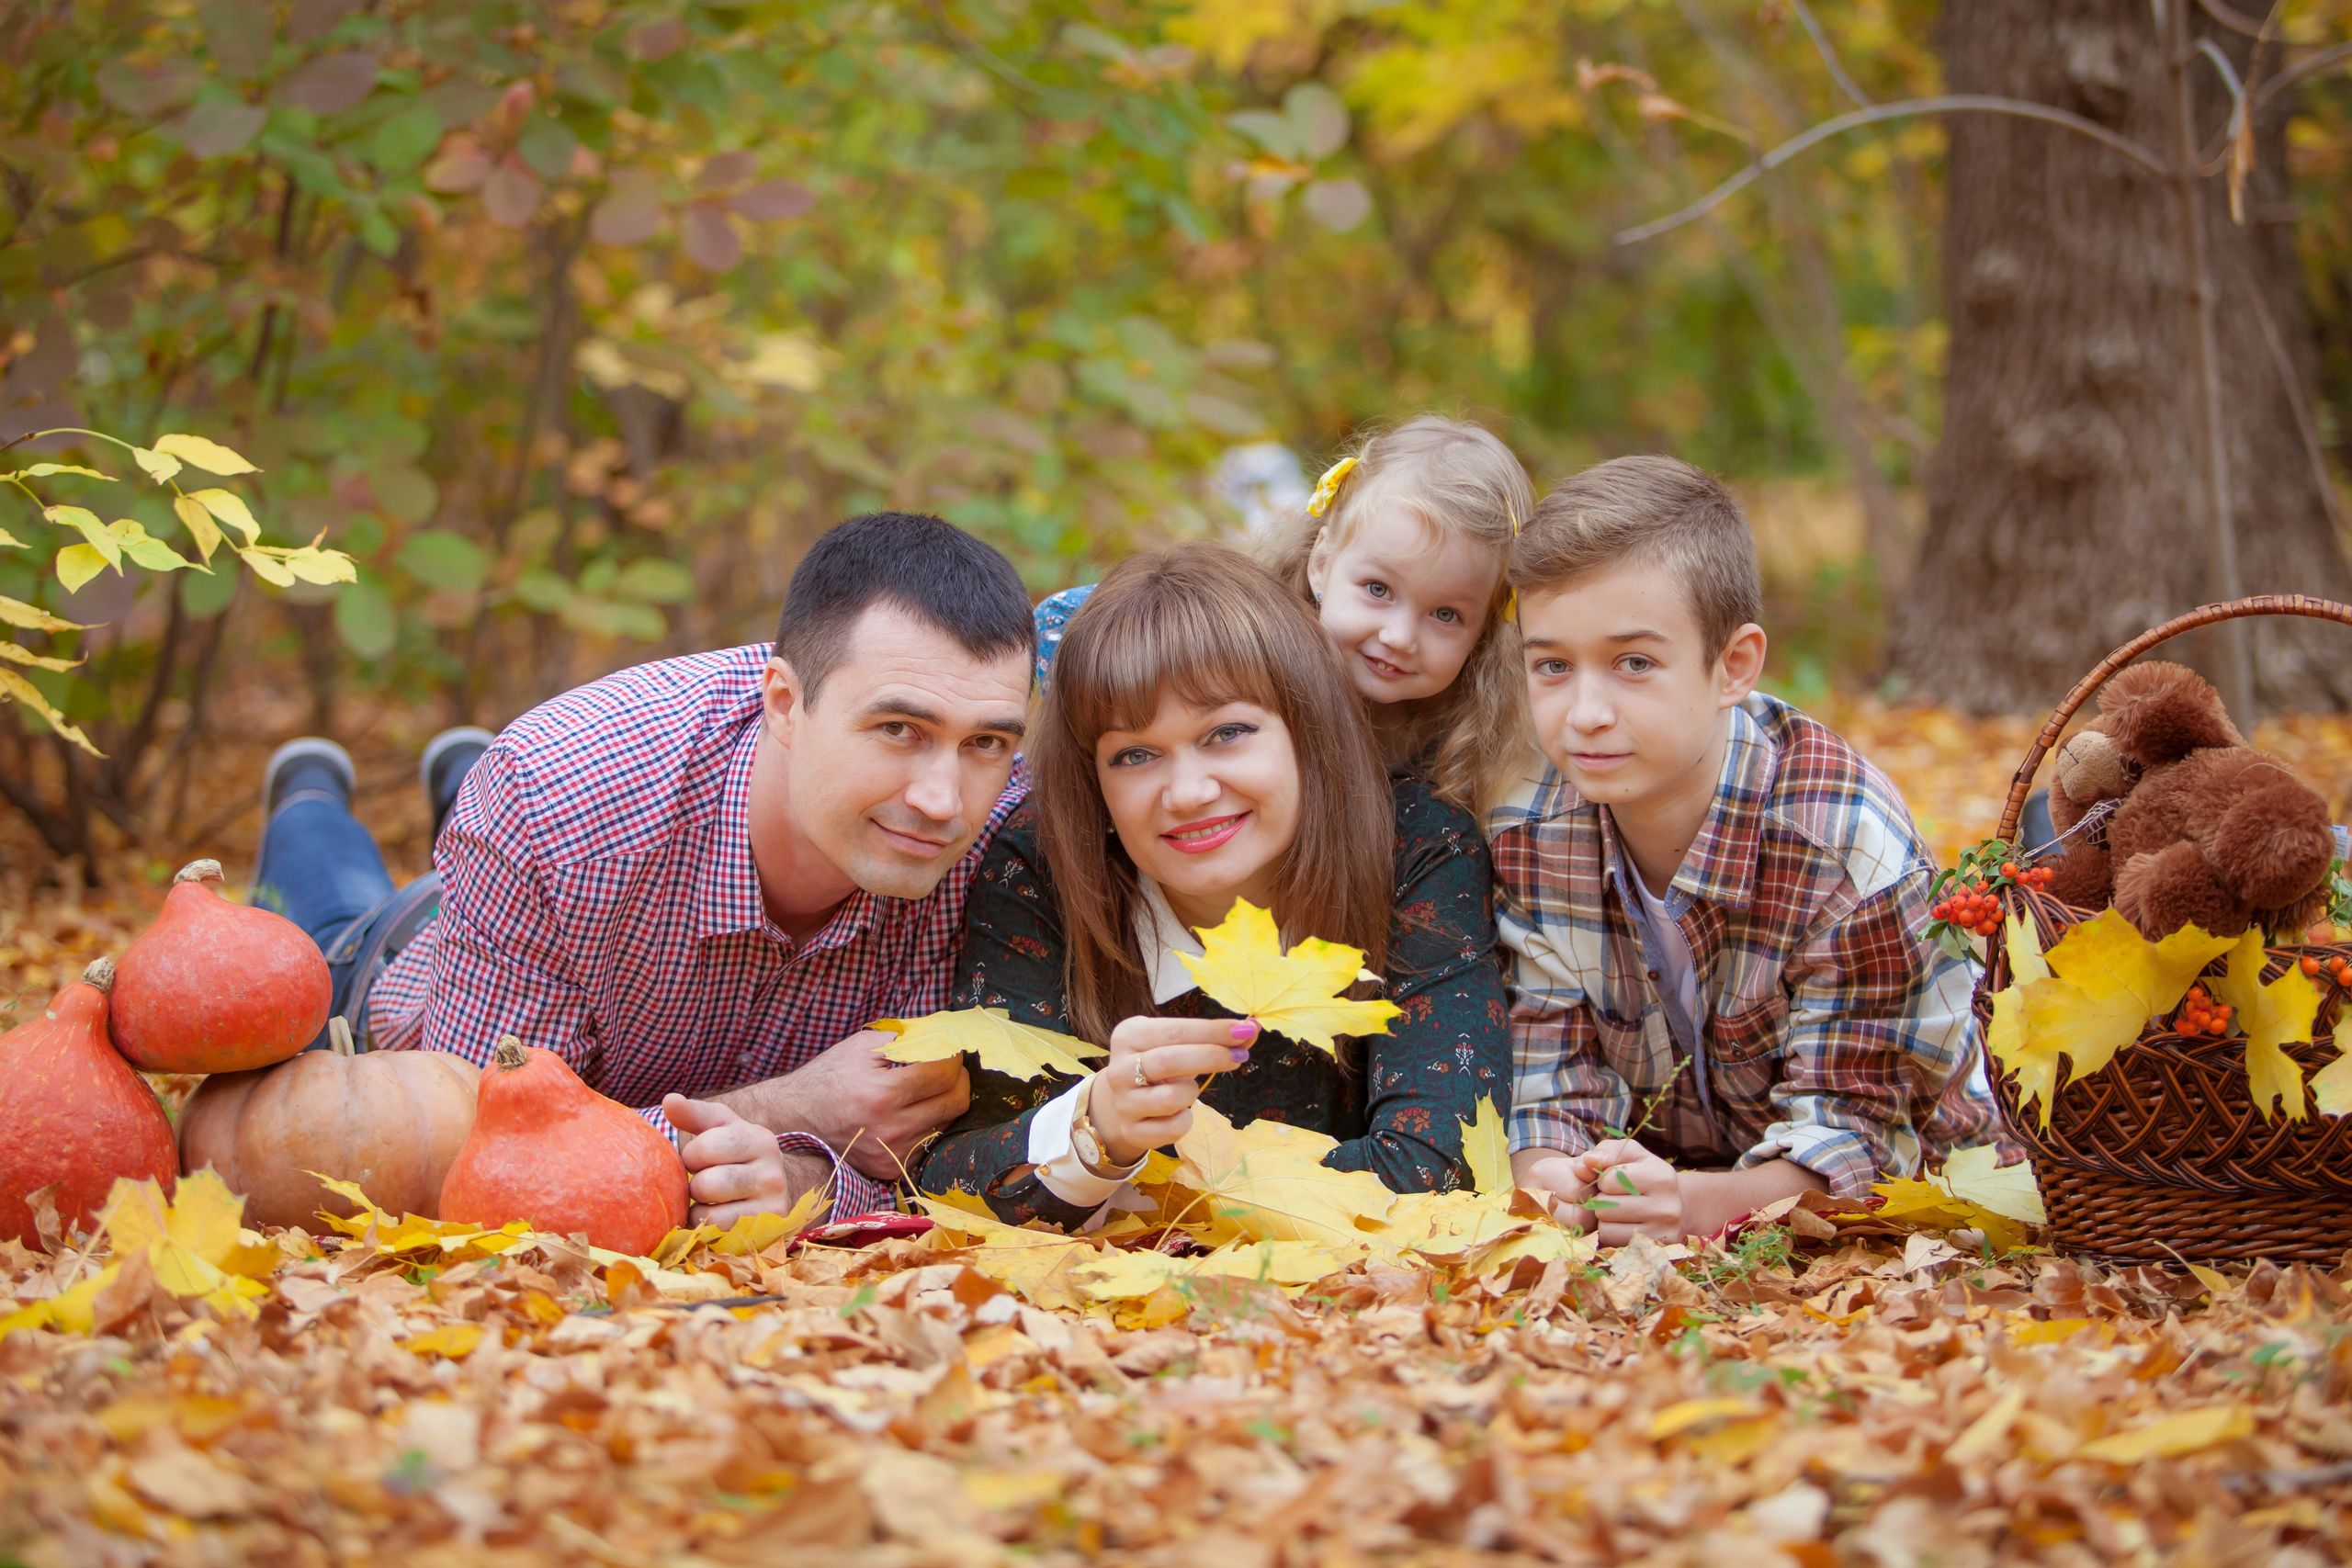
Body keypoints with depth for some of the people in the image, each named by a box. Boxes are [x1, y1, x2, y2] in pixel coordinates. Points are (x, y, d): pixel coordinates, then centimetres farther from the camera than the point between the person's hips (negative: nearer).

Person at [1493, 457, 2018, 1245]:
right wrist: (1556, 1188, -33)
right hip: (1660, 1173, 3)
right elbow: (1547, 1085, -9)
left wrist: (1699, 1204, -42)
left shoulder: (1849, 848, -23)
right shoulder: (1524, 833, -10)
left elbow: (1852, 1123, -22)